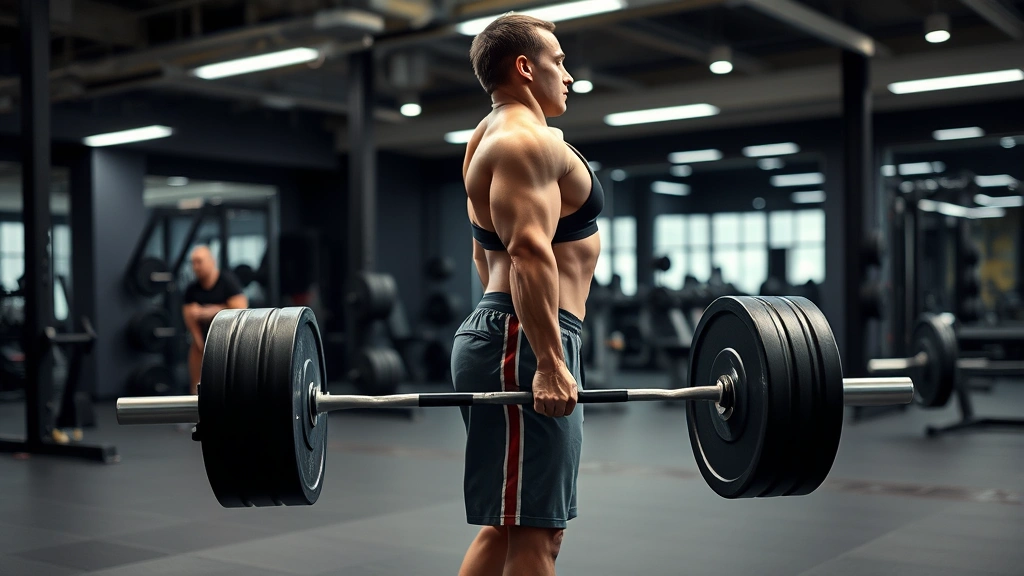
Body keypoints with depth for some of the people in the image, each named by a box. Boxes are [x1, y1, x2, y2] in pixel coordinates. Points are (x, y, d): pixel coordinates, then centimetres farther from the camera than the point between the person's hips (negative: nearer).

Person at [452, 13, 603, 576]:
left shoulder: (496, 138, 23)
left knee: (510, 527, 16)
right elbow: (530, 253, -23)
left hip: (500, 335, 11)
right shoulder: (529, 140, -10)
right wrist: (549, 363, -27)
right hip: (525, 344, -11)